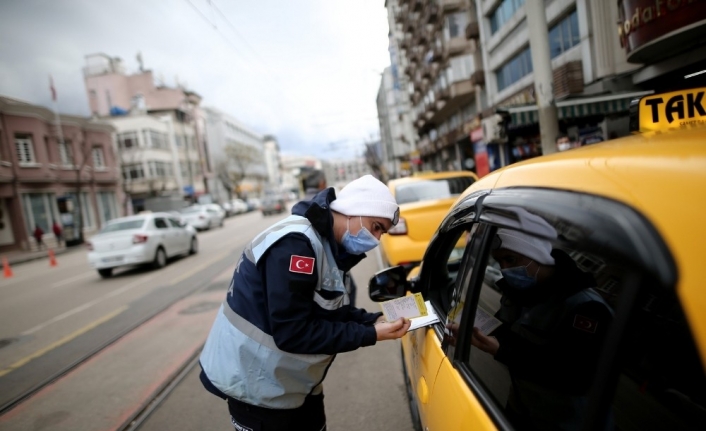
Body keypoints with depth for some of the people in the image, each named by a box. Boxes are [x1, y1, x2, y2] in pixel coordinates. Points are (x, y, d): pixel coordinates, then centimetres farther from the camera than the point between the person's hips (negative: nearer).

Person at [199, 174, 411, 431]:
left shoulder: (331, 247, 1)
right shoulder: (295, 243, -29)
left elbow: (330, 313, 5)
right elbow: (292, 334, -29)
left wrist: (375, 320, -9)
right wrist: (370, 334, -25)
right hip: (256, 385, -8)